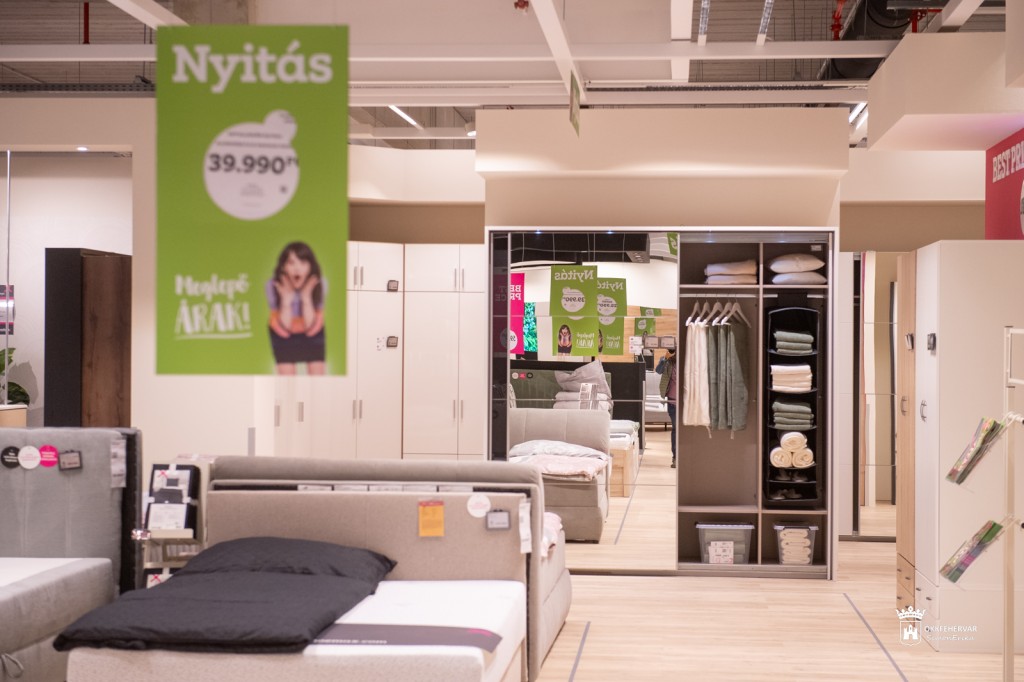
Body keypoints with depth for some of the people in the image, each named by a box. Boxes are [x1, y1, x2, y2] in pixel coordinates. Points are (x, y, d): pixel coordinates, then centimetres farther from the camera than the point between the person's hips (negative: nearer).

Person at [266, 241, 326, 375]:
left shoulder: (319, 284, -27)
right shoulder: (273, 286, -30)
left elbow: (311, 327, -26)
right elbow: (283, 328, -26)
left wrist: (306, 297, -37)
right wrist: (286, 299, -39)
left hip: (313, 333, 1)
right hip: (283, 334, -1)